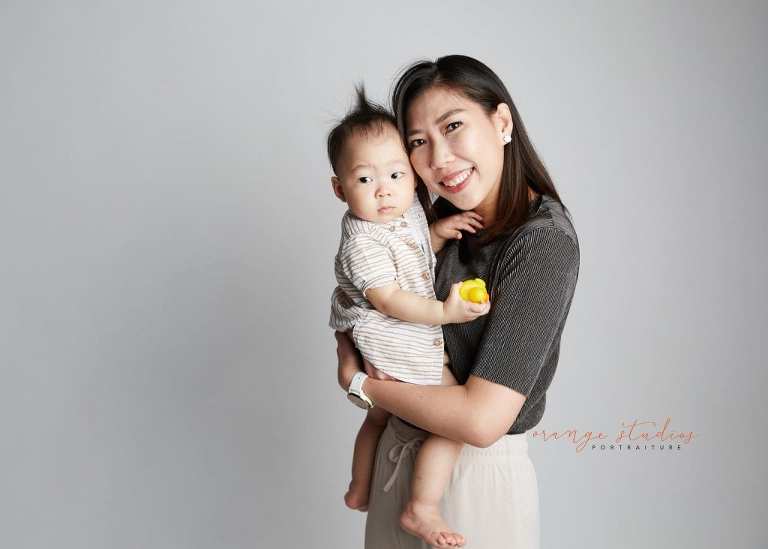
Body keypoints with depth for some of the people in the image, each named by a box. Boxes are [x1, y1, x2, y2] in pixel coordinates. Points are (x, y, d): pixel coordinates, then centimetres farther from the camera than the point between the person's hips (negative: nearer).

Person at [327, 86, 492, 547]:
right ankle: (423, 510, 1)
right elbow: (388, 300, -25)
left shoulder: (408, 207, 2)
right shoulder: (363, 240, -24)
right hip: (396, 347, -10)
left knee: (381, 416, 28)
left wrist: (440, 231, 0)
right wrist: (444, 313, -29)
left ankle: (359, 490, 49)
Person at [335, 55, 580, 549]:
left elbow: (481, 420, -28)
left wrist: (357, 381, -15)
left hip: (477, 472, -6)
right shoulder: (447, 216, -2)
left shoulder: (544, 241, -23)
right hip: (402, 448, 6)